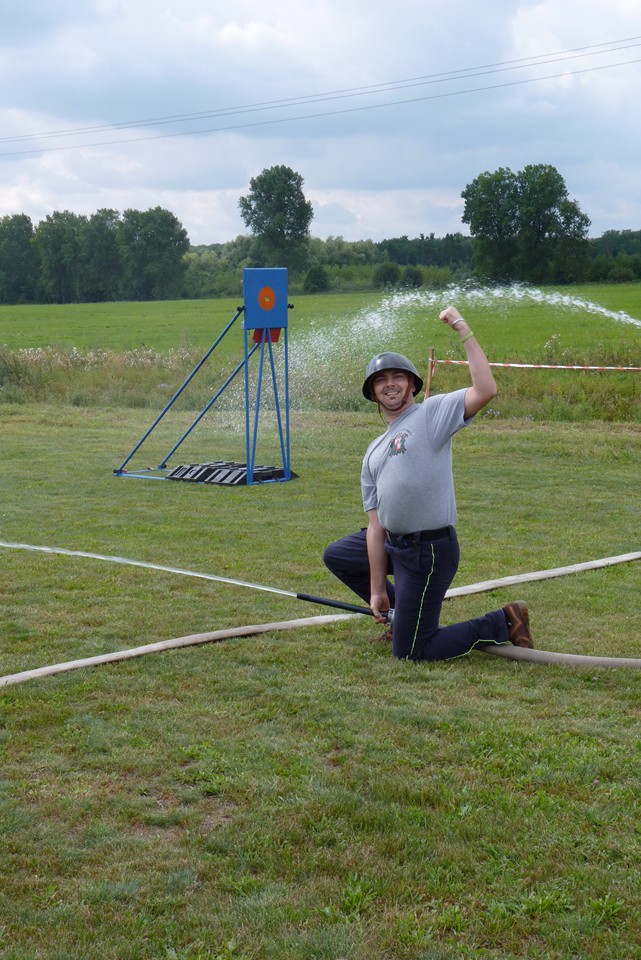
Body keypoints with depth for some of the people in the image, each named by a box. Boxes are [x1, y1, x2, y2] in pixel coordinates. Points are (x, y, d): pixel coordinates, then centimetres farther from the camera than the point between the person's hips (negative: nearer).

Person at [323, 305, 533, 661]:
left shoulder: (432, 413, -5)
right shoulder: (374, 451, 16)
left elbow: (486, 391, -24)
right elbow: (376, 524, 12)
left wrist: (465, 332, -21)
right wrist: (377, 590, 8)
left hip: (430, 551, -8)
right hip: (394, 544, 8)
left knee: (410, 652, -4)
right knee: (336, 556, 26)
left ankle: (504, 623, 9)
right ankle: (401, 613, 26)